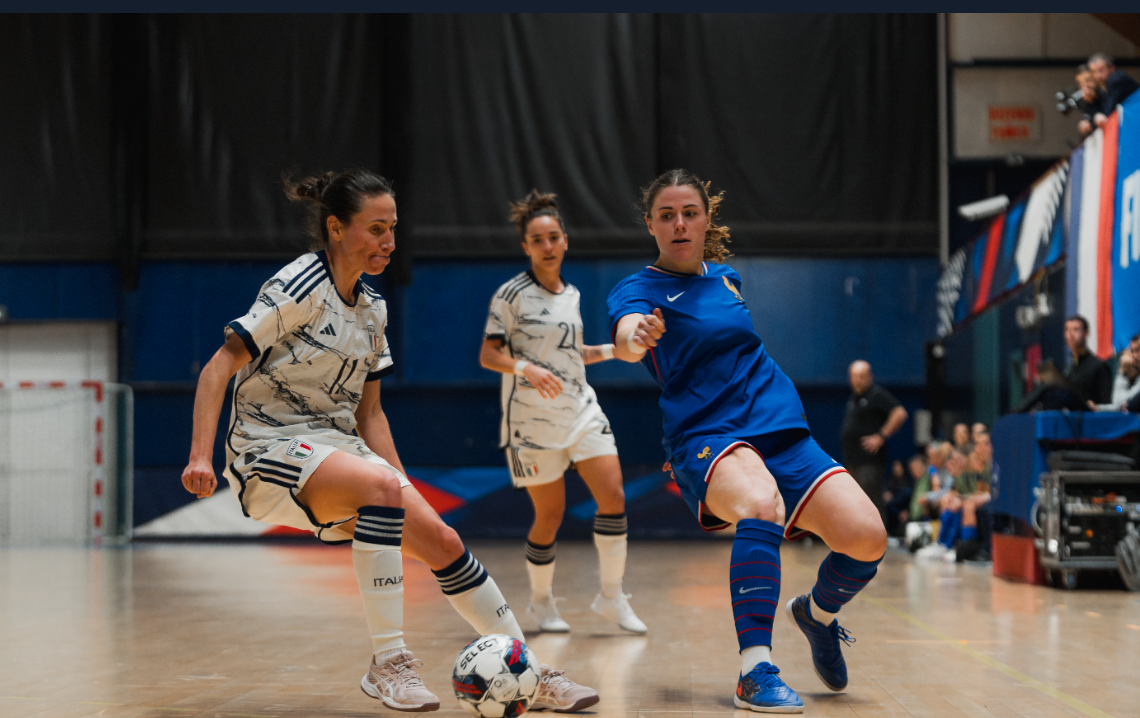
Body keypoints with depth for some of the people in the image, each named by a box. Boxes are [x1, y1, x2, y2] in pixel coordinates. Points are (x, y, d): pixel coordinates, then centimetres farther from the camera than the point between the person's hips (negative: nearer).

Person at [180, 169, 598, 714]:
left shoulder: (372, 309, 10)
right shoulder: (299, 288, -13)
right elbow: (218, 369, -16)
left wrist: (405, 492, 6)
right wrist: (200, 457, -27)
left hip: (337, 449, 7)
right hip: (268, 449, -7)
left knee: (442, 542, -5)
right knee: (379, 484, -34)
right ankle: (387, 664, -29)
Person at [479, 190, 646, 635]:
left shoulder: (571, 294, 12)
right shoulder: (512, 294, -7)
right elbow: (488, 355, -10)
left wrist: (615, 348, 16)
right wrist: (526, 368, -27)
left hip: (581, 410, 5)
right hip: (532, 418, -5)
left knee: (613, 495, -7)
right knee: (550, 514, -1)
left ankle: (612, 596, 6)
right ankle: (541, 601, 21)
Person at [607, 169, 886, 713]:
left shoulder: (725, 276, 16)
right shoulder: (637, 290, -2)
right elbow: (624, 337, -27)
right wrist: (638, 337, -49)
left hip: (782, 430, 5)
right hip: (708, 439, -5)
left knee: (866, 538, -16)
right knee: (761, 504, -39)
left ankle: (817, 613, 17)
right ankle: (754, 672, -34)